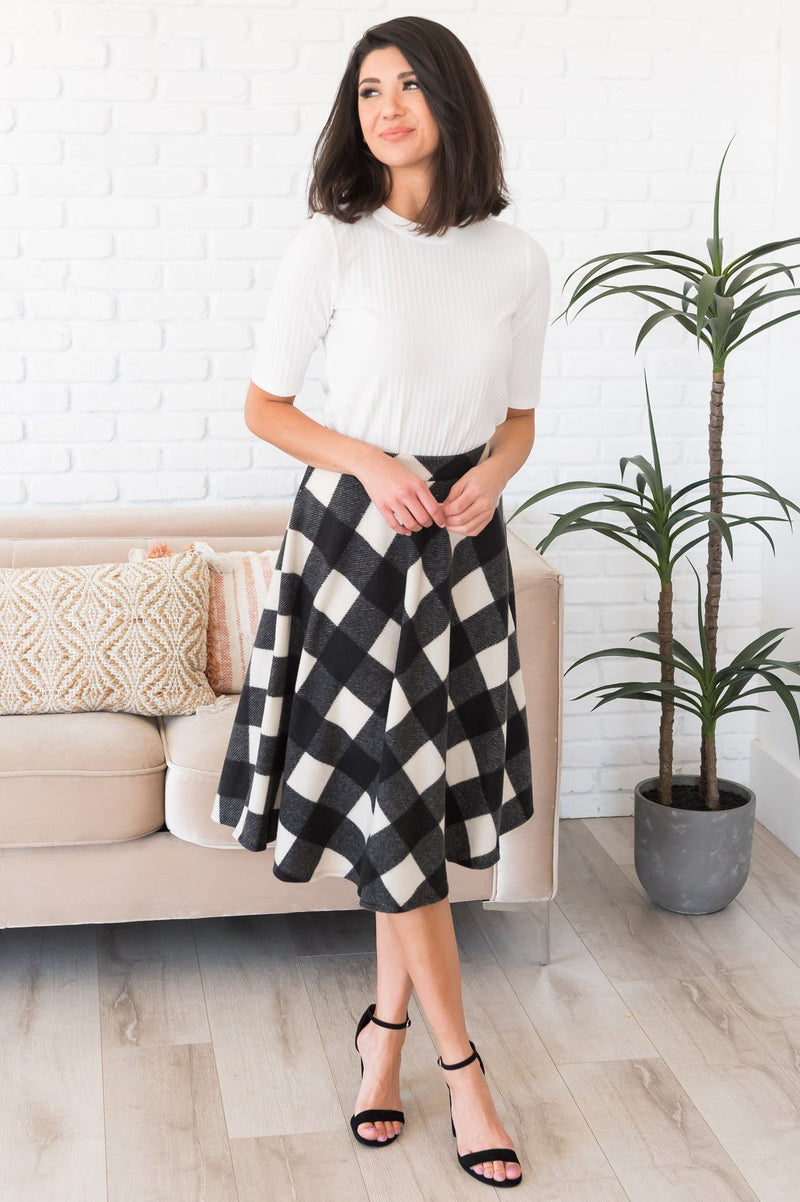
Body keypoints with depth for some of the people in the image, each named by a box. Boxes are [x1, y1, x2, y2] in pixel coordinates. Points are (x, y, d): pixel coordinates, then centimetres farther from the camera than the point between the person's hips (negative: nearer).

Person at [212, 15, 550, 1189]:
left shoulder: (516, 259, 2)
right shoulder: (330, 247, -7)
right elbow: (264, 405, -1)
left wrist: (492, 476, -9)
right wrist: (370, 462, -16)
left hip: (465, 534, 3)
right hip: (353, 527, -3)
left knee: (431, 797, 7)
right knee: (391, 798, -4)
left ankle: (386, 1026, 26)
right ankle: (461, 1063, 8)